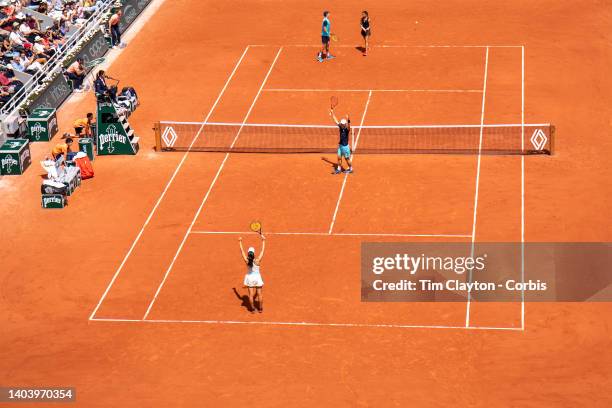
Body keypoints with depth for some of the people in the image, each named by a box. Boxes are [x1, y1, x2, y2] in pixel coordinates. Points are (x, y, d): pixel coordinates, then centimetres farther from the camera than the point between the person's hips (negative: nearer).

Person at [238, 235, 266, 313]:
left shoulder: (247, 261, -18)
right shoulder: (257, 261, -22)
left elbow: (242, 251, -7)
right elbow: (262, 250, -14)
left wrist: (240, 242, 5)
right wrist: (263, 241, -5)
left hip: (249, 278, 1)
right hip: (257, 277, -1)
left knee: (251, 294, 9)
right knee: (259, 294, 12)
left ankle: (252, 309, 17)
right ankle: (260, 308, 23)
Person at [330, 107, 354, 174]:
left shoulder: (347, 129, -17)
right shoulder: (340, 127, 0)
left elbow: (349, 126, -41)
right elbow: (336, 120, 9)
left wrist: (348, 120, -60)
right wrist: (332, 113, 14)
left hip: (345, 146, -6)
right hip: (340, 145, 6)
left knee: (347, 158, 6)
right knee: (339, 157, 9)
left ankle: (350, 169, 22)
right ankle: (339, 169, 20)